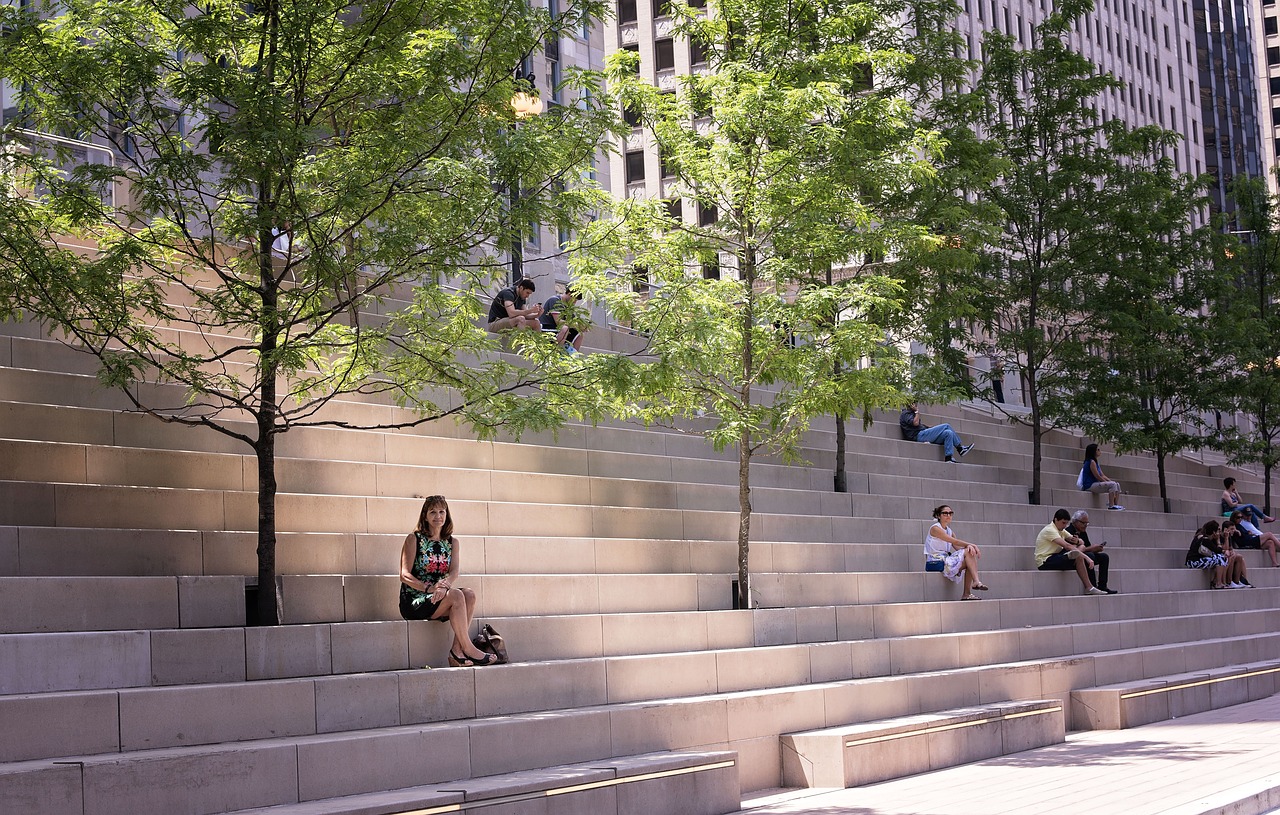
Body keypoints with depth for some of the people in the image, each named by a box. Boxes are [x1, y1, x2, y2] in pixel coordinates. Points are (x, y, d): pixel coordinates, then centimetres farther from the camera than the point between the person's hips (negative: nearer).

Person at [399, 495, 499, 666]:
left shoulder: (452, 542, 14)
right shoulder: (414, 539, -1)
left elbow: (454, 572, -3)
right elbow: (404, 575, -10)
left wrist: (444, 586, -27)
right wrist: (429, 588, -26)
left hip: (439, 598, 5)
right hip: (413, 601, -5)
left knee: (469, 594, -24)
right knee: (456, 595, -29)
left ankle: (457, 650, -27)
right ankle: (467, 649, -24)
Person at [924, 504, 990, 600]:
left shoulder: (949, 531, 18)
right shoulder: (935, 528, -8)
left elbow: (958, 547, 5)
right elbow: (954, 541, -16)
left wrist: (969, 546, -18)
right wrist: (972, 545, -15)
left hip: (946, 560, 9)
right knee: (968, 553, -18)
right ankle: (976, 582, -23)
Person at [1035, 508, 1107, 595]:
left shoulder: (1061, 530, 14)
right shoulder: (1050, 530, -16)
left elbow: (1082, 542, 12)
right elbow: (1067, 546, -27)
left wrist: (1077, 541, -14)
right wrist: (1086, 558, -31)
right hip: (1045, 562, -9)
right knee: (1079, 558, -28)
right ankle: (1089, 588, -27)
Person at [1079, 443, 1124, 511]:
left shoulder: (1095, 462, 19)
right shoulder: (1091, 462, -13)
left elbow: (1102, 475, 17)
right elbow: (1097, 477, -16)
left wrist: (1110, 481, 3)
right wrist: (1108, 482, -7)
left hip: (1094, 484, 10)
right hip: (1090, 486, -10)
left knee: (1117, 485, 6)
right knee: (1112, 485, -22)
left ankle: (1116, 504, -3)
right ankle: (1111, 506, -22)